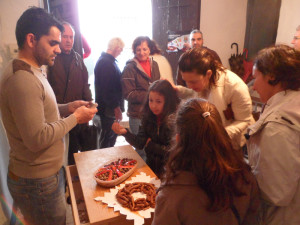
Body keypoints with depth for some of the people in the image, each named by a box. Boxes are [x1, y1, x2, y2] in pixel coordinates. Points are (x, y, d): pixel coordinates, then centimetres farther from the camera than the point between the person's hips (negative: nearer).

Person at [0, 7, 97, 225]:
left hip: (50, 171, 9)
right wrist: (75, 118, -18)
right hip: (37, 181, -9)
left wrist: (67, 108, 1)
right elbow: (37, 139, -28)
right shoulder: (22, 79, -26)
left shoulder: (35, 72, 7)